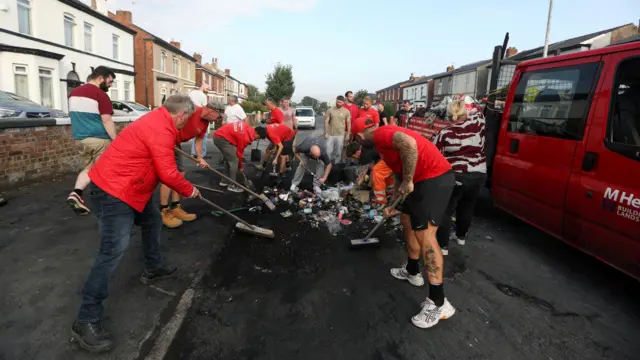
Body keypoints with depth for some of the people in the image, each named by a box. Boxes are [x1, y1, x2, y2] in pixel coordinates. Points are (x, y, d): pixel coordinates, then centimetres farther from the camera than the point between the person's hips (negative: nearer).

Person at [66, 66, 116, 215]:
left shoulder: (74, 92, 13)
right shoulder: (100, 94, -13)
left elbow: (74, 115, 21)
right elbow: (107, 120, -19)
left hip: (79, 138, 8)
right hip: (99, 139, -8)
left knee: (88, 168, 19)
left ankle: (76, 193, 0)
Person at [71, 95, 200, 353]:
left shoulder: (157, 119, 9)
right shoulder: (161, 129, -23)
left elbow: (160, 165, 21)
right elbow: (167, 174, -22)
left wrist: (178, 178, 22)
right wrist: (188, 190, -6)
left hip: (127, 186, 11)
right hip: (112, 191, -11)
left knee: (153, 220, 22)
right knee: (114, 249, -13)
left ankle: (154, 268, 41)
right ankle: (86, 321, -6)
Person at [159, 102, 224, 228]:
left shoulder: (205, 122, 4)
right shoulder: (191, 110, -24)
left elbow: (199, 139, 12)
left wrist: (200, 157, 1)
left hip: (175, 144, 10)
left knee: (180, 174, 10)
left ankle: (175, 208, 19)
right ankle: (164, 212, -1)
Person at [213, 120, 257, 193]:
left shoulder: (247, 128, 6)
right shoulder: (245, 137, -16)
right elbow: (239, 152, -5)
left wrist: (241, 155, 13)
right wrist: (240, 167, 8)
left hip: (218, 136, 10)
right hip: (222, 138, -10)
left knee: (229, 158, 20)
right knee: (234, 161, -6)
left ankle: (225, 180, 29)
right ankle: (232, 185, -2)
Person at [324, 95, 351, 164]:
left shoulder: (346, 111, -1)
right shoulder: (330, 110, -1)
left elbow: (349, 123, 1)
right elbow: (326, 122, 1)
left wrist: (348, 134, -3)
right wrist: (326, 132, -4)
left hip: (341, 135, 0)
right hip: (330, 134, 0)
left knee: (338, 152, 7)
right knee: (329, 151, 3)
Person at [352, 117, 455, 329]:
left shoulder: (380, 134, -8)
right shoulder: (384, 140, 24)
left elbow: (409, 144, -29)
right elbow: (399, 174, 31)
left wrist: (408, 181, -21)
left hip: (434, 178, -11)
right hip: (424, 179, 11)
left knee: (425, 235, -13)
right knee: (407, 221, 22)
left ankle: (439, 303, -8)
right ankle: (412, 272, 37)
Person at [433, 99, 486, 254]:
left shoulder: (445, 133, -9)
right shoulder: (478, 123, -2)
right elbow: (478, 113, 21)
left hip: (455, 176, -4)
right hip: (478, 175, 5)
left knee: (446, 210, 4)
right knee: (467, 207, 21)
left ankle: (443, 245, 4)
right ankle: (461, 236, 38)